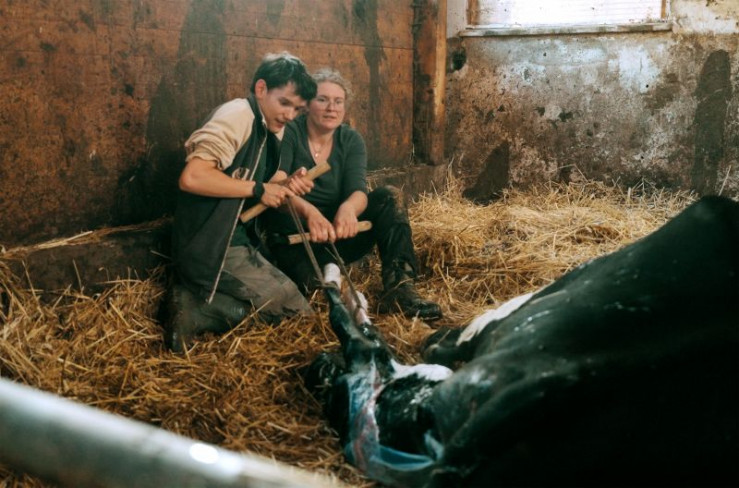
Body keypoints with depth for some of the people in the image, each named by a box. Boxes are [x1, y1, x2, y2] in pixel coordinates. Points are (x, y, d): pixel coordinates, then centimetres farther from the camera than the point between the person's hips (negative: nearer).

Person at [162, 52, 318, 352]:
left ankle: (193, 300, 3)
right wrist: (257, 189, -19)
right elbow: (191, 177, -27)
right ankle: (193, 312, -7)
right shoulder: (238, 115, -16)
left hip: (236, 242, 9)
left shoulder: (272, 126, 12)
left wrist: (288, 183, -3)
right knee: (300, 315, -4)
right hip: (213, 249, -9)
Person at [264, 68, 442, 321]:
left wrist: (349, 208, -39)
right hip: (293, 240, -4)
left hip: (337, 235, 5)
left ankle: (399, 287, -30)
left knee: (389, 196, -19)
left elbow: (358, 189, -13)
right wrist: (309, 211, -45)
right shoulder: (289, 134, -8)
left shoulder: (351, 140, 3)